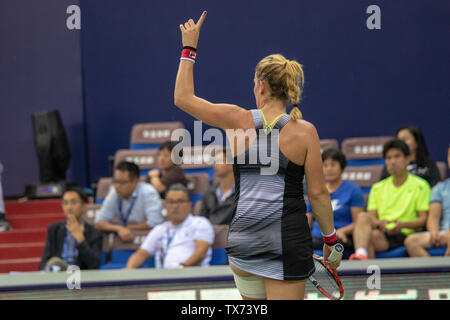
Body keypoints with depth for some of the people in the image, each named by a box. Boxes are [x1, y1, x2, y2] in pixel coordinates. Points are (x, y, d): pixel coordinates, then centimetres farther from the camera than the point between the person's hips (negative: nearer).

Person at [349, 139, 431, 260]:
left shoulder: (420, 186, 11)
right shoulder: (377, 188, 24)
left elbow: (423, 219, 4)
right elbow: (372, 216, 14)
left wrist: (403, 225, -16)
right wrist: (378, 223, -11)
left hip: (404, 235, -3)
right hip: (381, 232, 3)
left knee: (373, 235, -35)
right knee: (363, 216, -32)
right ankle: (361, 255, -53)